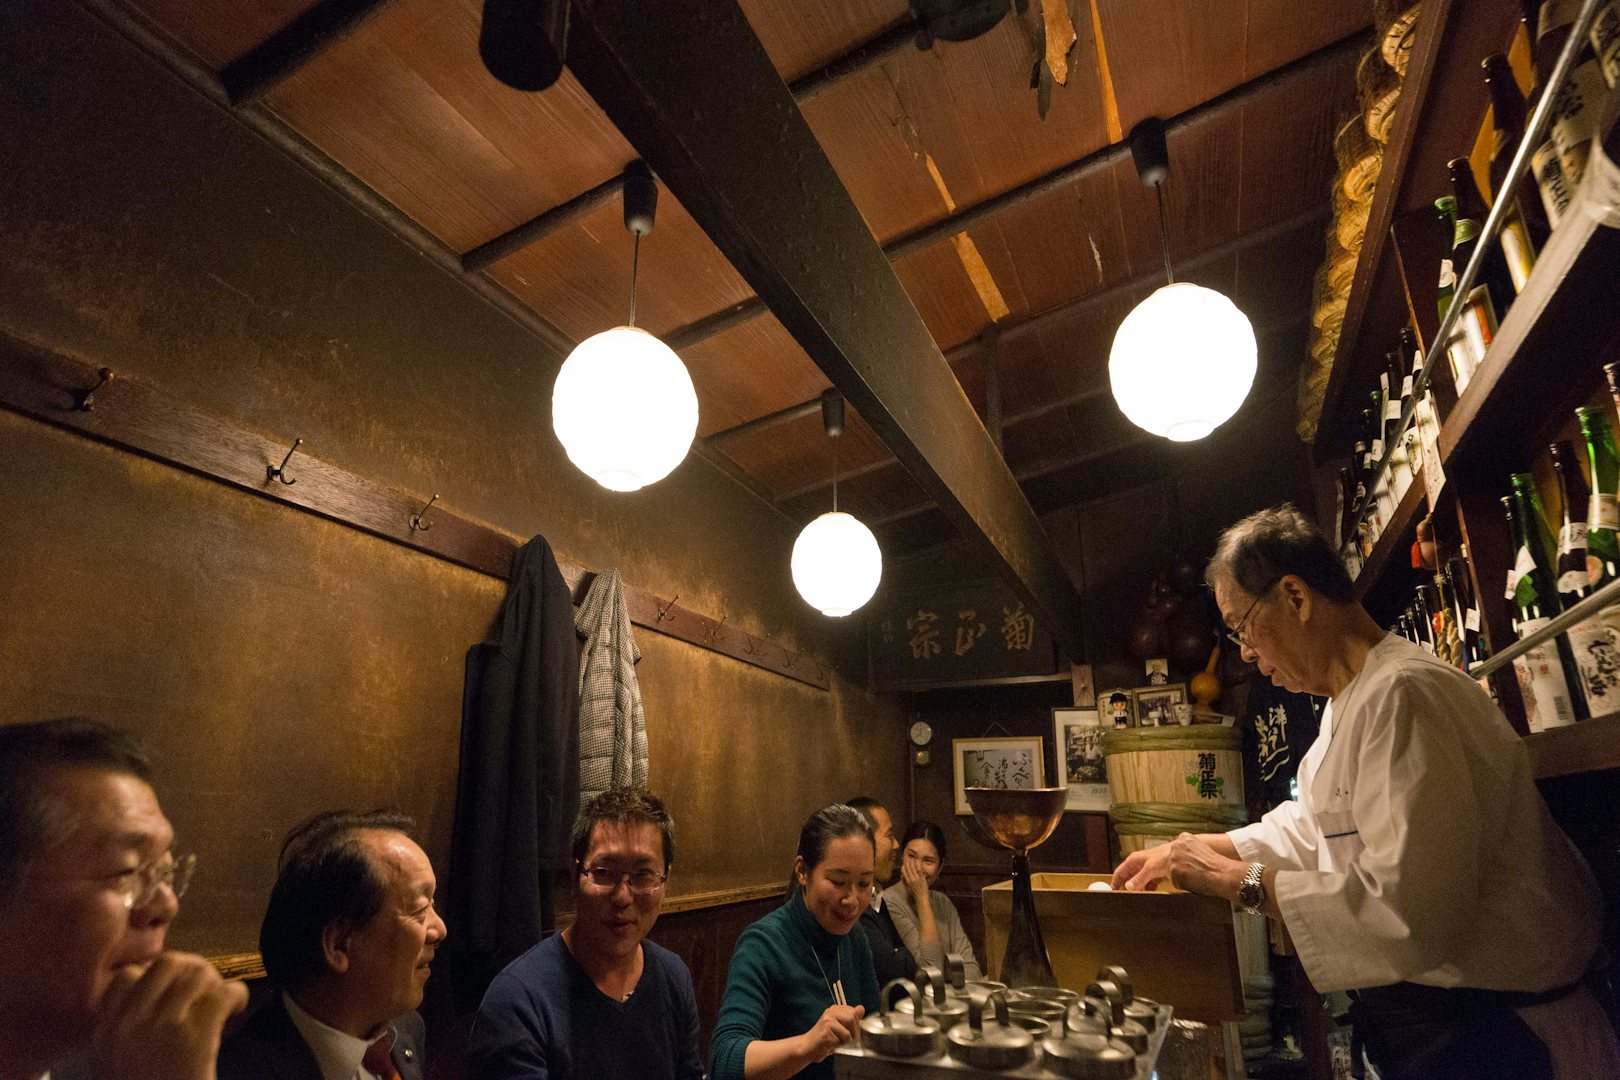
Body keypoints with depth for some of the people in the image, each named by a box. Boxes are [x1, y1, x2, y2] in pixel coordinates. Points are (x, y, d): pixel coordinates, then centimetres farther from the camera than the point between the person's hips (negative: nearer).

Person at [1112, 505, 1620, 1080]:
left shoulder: (1403, 695, -26)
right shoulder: (1350, 700, 9)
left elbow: (1407, 909, -33)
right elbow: (1312, 826, 19)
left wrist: (1235, 879, -24)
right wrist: (1187, 851, 10)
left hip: (1481, 1032, -9)